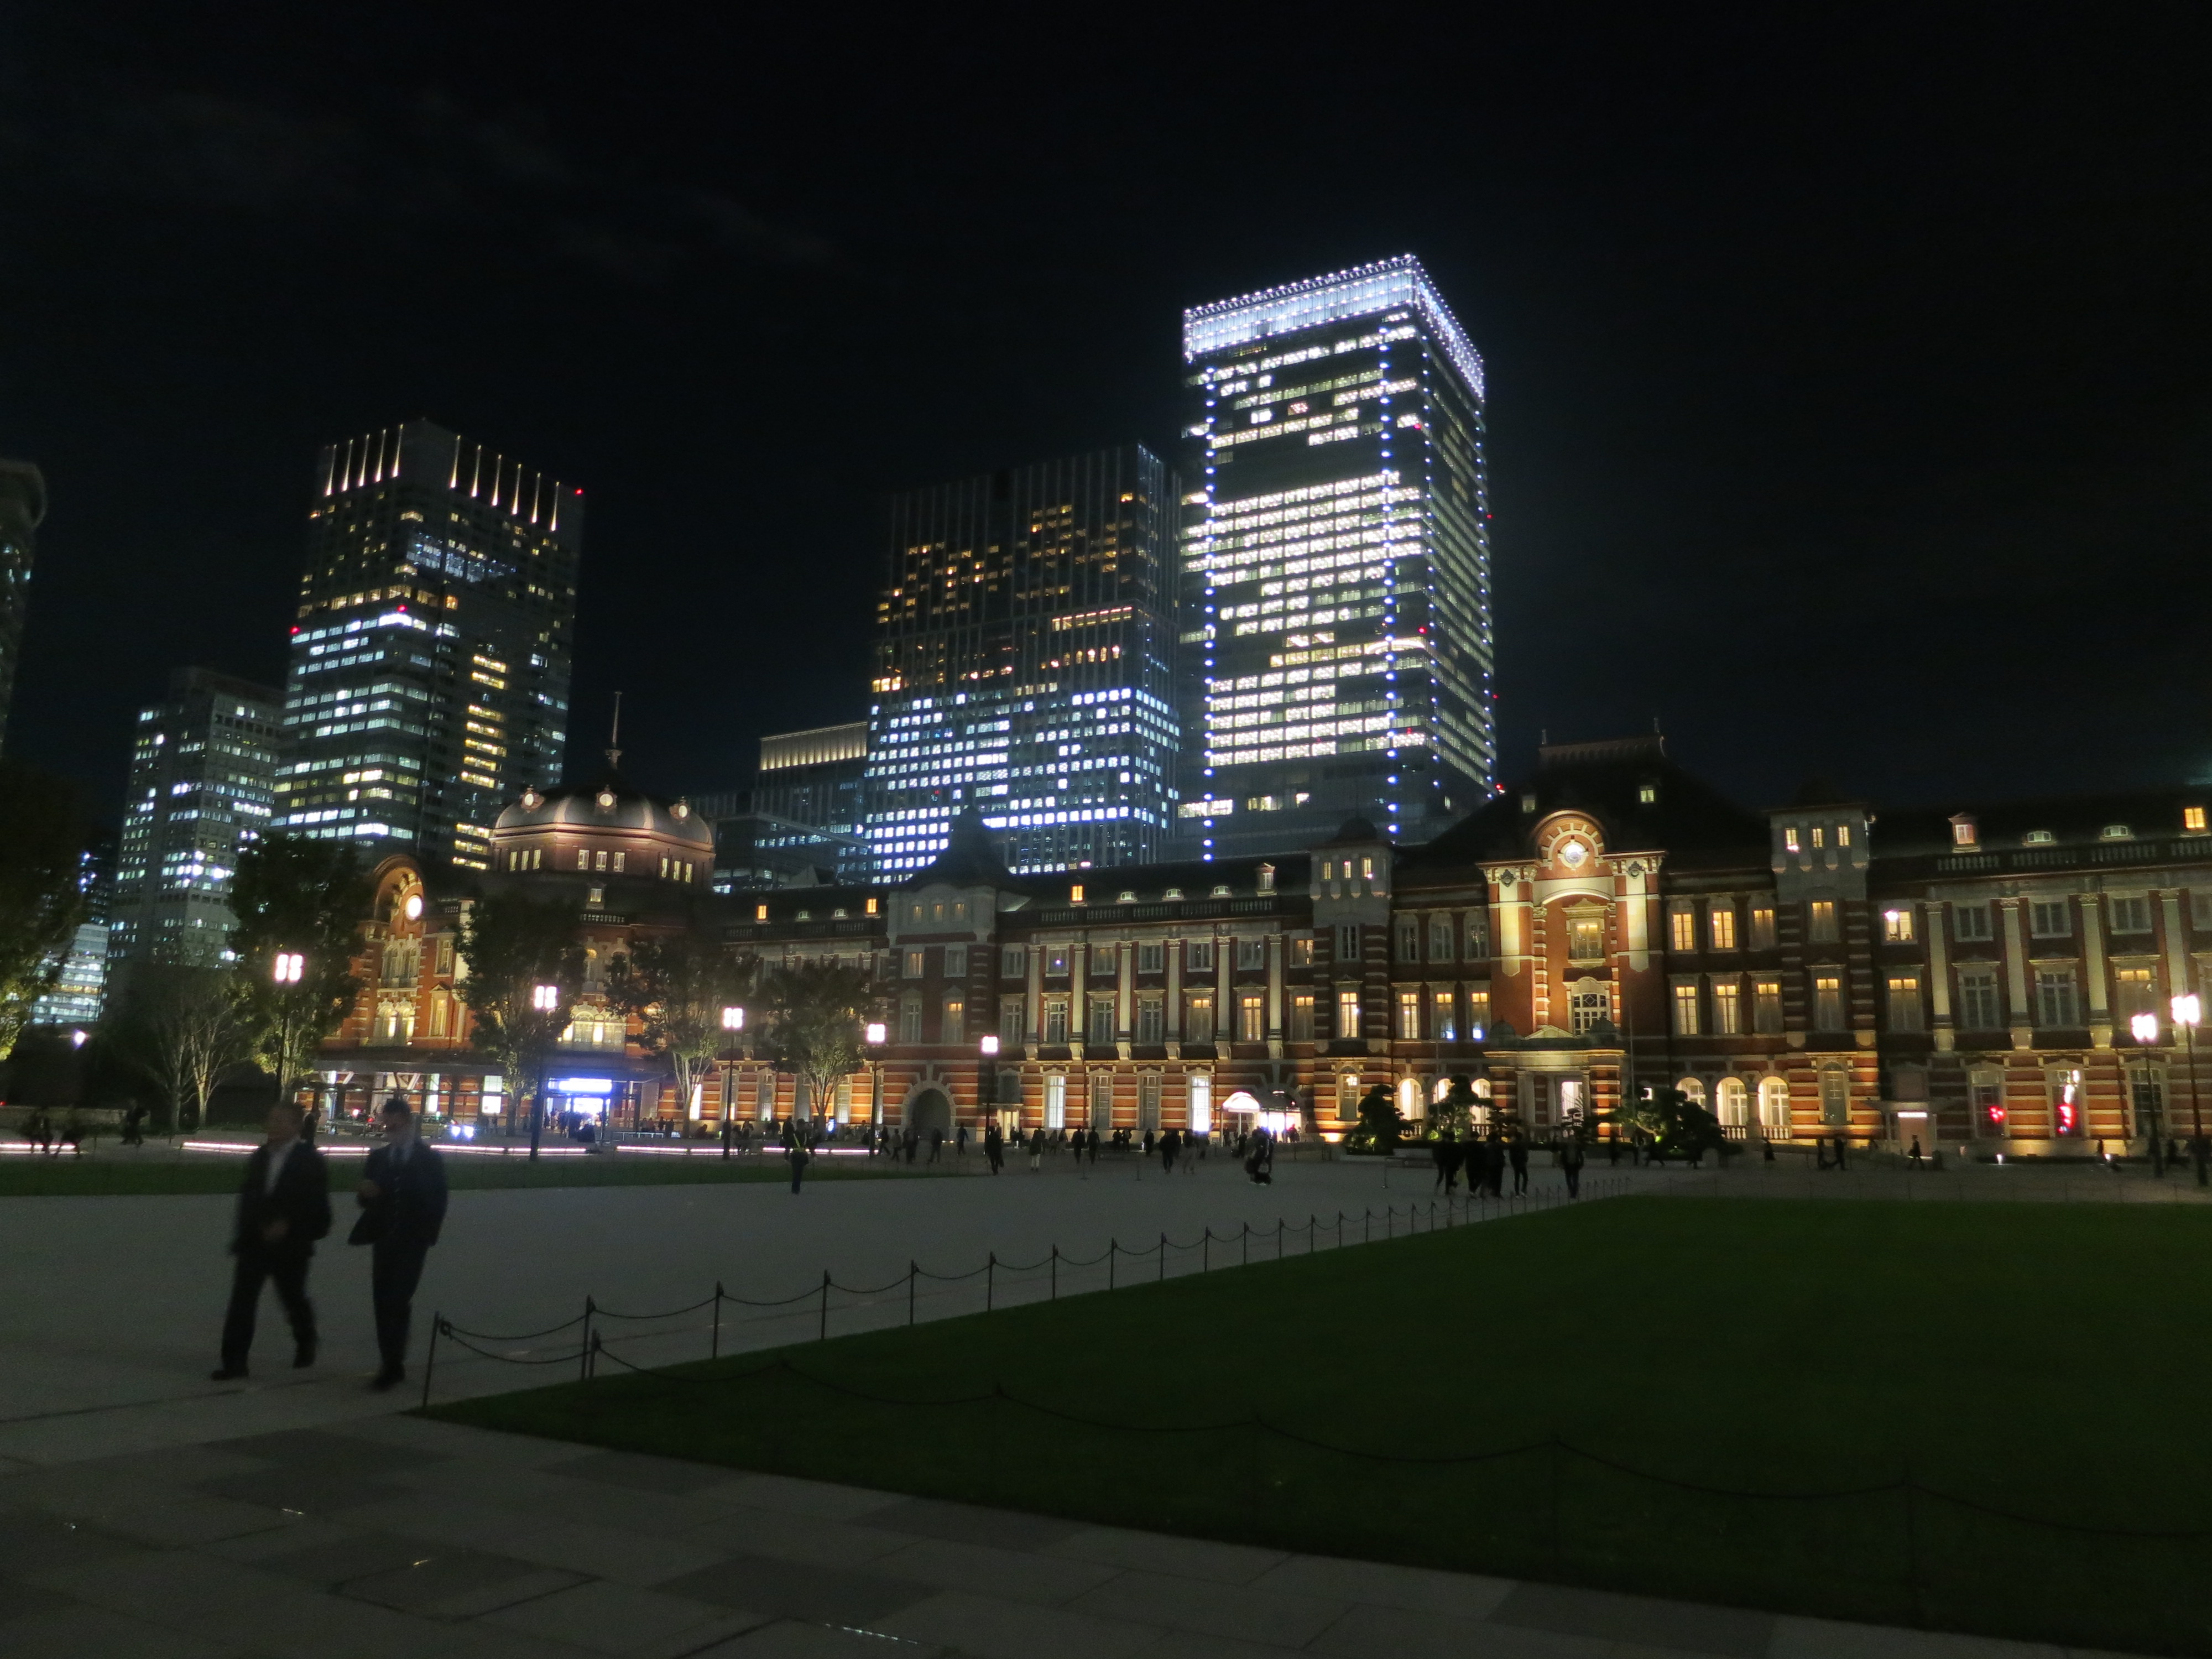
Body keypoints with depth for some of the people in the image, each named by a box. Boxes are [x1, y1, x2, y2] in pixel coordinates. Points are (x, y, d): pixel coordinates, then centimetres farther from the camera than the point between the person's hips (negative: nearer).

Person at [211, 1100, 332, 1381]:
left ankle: (305, 1345, 37)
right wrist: (242, 1232, 6)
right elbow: (247, 1196, 12)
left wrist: (288, 1226, -20)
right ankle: (234, 1362, -2)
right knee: (241, 1302, -6)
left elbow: (317, 1207, -11)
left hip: (290, 1246, -4)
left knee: (294, 1301, 13)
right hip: (254, 1242, 4)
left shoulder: (310, 1161, -9)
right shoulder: (259, 1156, 6)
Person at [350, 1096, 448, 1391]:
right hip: (383, 1239, 4)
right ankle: (392, 1365, 10)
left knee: (398, 1301, -12)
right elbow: (367, 1201, 10)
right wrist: (366, 1193, -13)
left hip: (412, 1242, -4)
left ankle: (393, 1366, -11)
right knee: (383, 1302, 3)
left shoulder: (430, 1159, -1)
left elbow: (437, 1203, 2)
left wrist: (428, 1236, -6)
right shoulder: (378, 1157, 10)